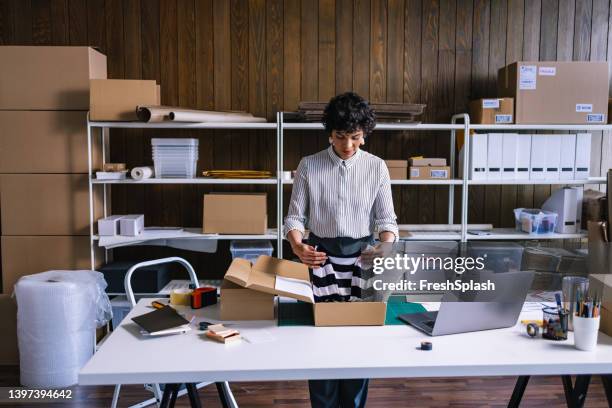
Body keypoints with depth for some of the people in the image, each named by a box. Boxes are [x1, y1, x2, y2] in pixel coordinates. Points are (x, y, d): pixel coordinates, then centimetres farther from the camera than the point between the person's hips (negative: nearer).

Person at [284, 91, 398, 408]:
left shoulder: (377, 167, -1)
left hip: (362, 258, 1)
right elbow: (295, 217, -3)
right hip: (321, 257, 0)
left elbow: (386, 219, -1)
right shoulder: (309, 166, -3)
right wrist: (298, 246, -23)